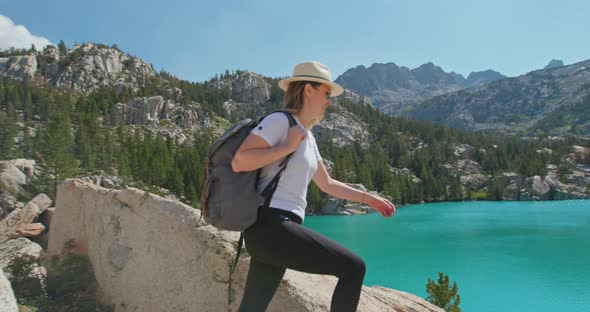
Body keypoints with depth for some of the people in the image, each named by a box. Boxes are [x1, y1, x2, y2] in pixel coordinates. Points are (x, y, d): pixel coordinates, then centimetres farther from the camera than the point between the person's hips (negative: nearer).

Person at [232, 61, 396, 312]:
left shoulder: (308, 137, 22)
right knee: (354, 268, -7)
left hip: (276, 230, 9)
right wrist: (288, 147, -12)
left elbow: (327, 184, 31)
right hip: (270, 225, -9)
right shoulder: (279, 121, -6)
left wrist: (368, 198, 30)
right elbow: (238, 162, -17)